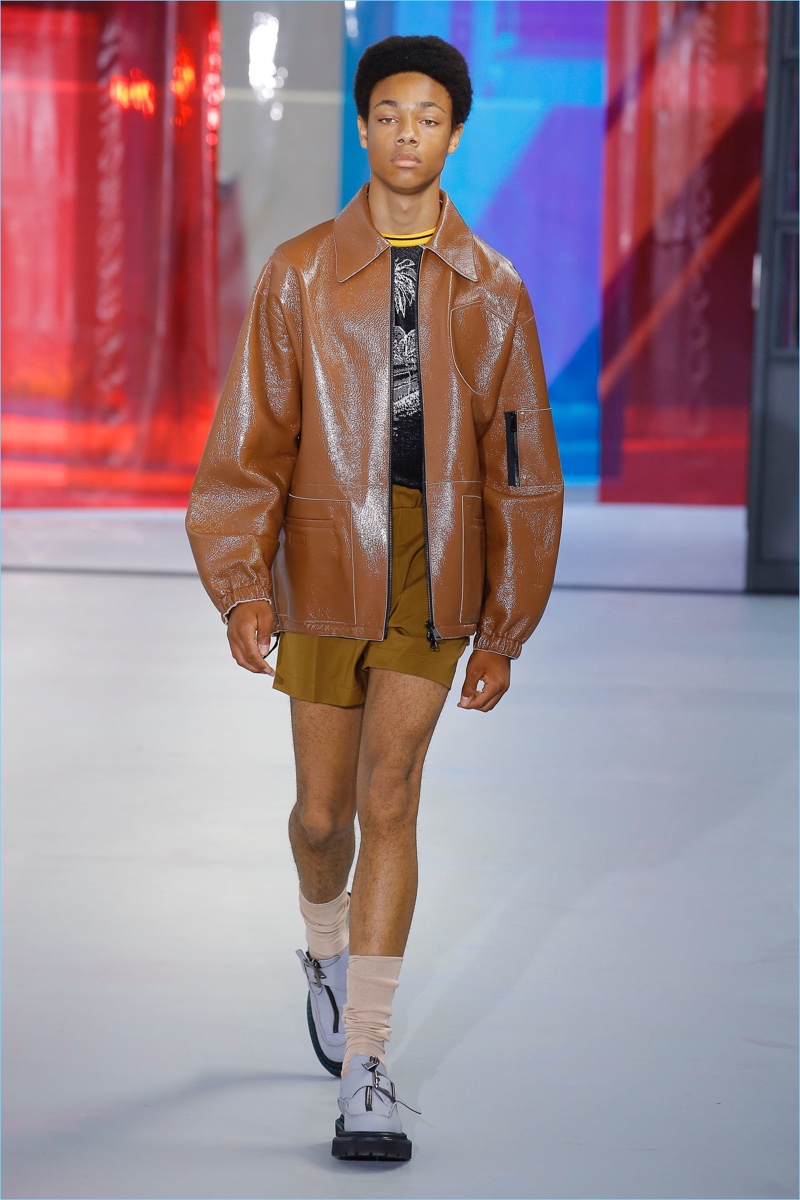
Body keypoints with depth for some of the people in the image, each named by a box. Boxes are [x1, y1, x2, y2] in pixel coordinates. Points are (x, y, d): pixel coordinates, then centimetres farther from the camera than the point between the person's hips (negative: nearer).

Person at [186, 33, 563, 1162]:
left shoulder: (493, 291, 3)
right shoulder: (300, 275, 1)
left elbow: (519, 467, 5)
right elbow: (249, 442, 0)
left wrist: (503, 633, 4)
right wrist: (243, 587, -10)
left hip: (435, 578, 0)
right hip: (325, 566, 1)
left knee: (390, 802, -9)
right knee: (323, 812, 9)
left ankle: (365, 1077, -6)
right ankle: (329, 947, 45)